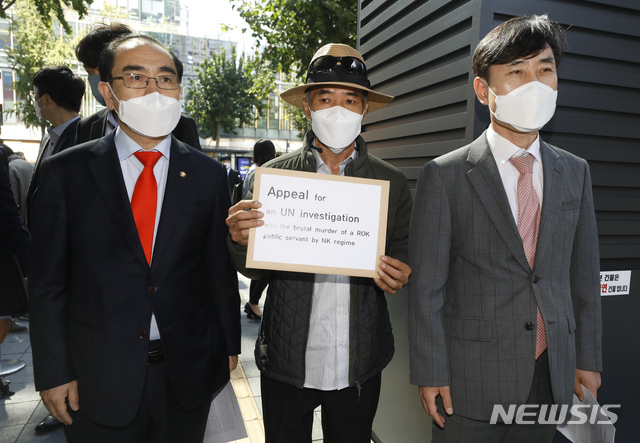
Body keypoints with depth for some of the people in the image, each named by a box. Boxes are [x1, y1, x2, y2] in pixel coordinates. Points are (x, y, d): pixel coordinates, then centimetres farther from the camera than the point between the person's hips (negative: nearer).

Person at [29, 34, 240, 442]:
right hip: (96, 380, 0)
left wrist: (228, 346, 5)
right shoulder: (65, 172, -5)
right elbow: (48, 282, -2)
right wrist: (53, 373, -2)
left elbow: (221, 270, 1)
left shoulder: (209, 174, -2)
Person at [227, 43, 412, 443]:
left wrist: (398, 277, -15)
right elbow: (254, 269, 1)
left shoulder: (392, 182, -1)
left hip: (359, 364, 1)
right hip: (286, 362, 0)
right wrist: (241, 240, -21)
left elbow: (404, 257, 7)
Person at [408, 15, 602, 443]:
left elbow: (584, 274, 8)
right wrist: (430, 373, -9)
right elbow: (426, 286, -11)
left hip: (551, 374, 4)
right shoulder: (444, 175, -12)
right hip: (471, 379, -4)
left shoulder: (575, 172, 3)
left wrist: (588, 358, 9)